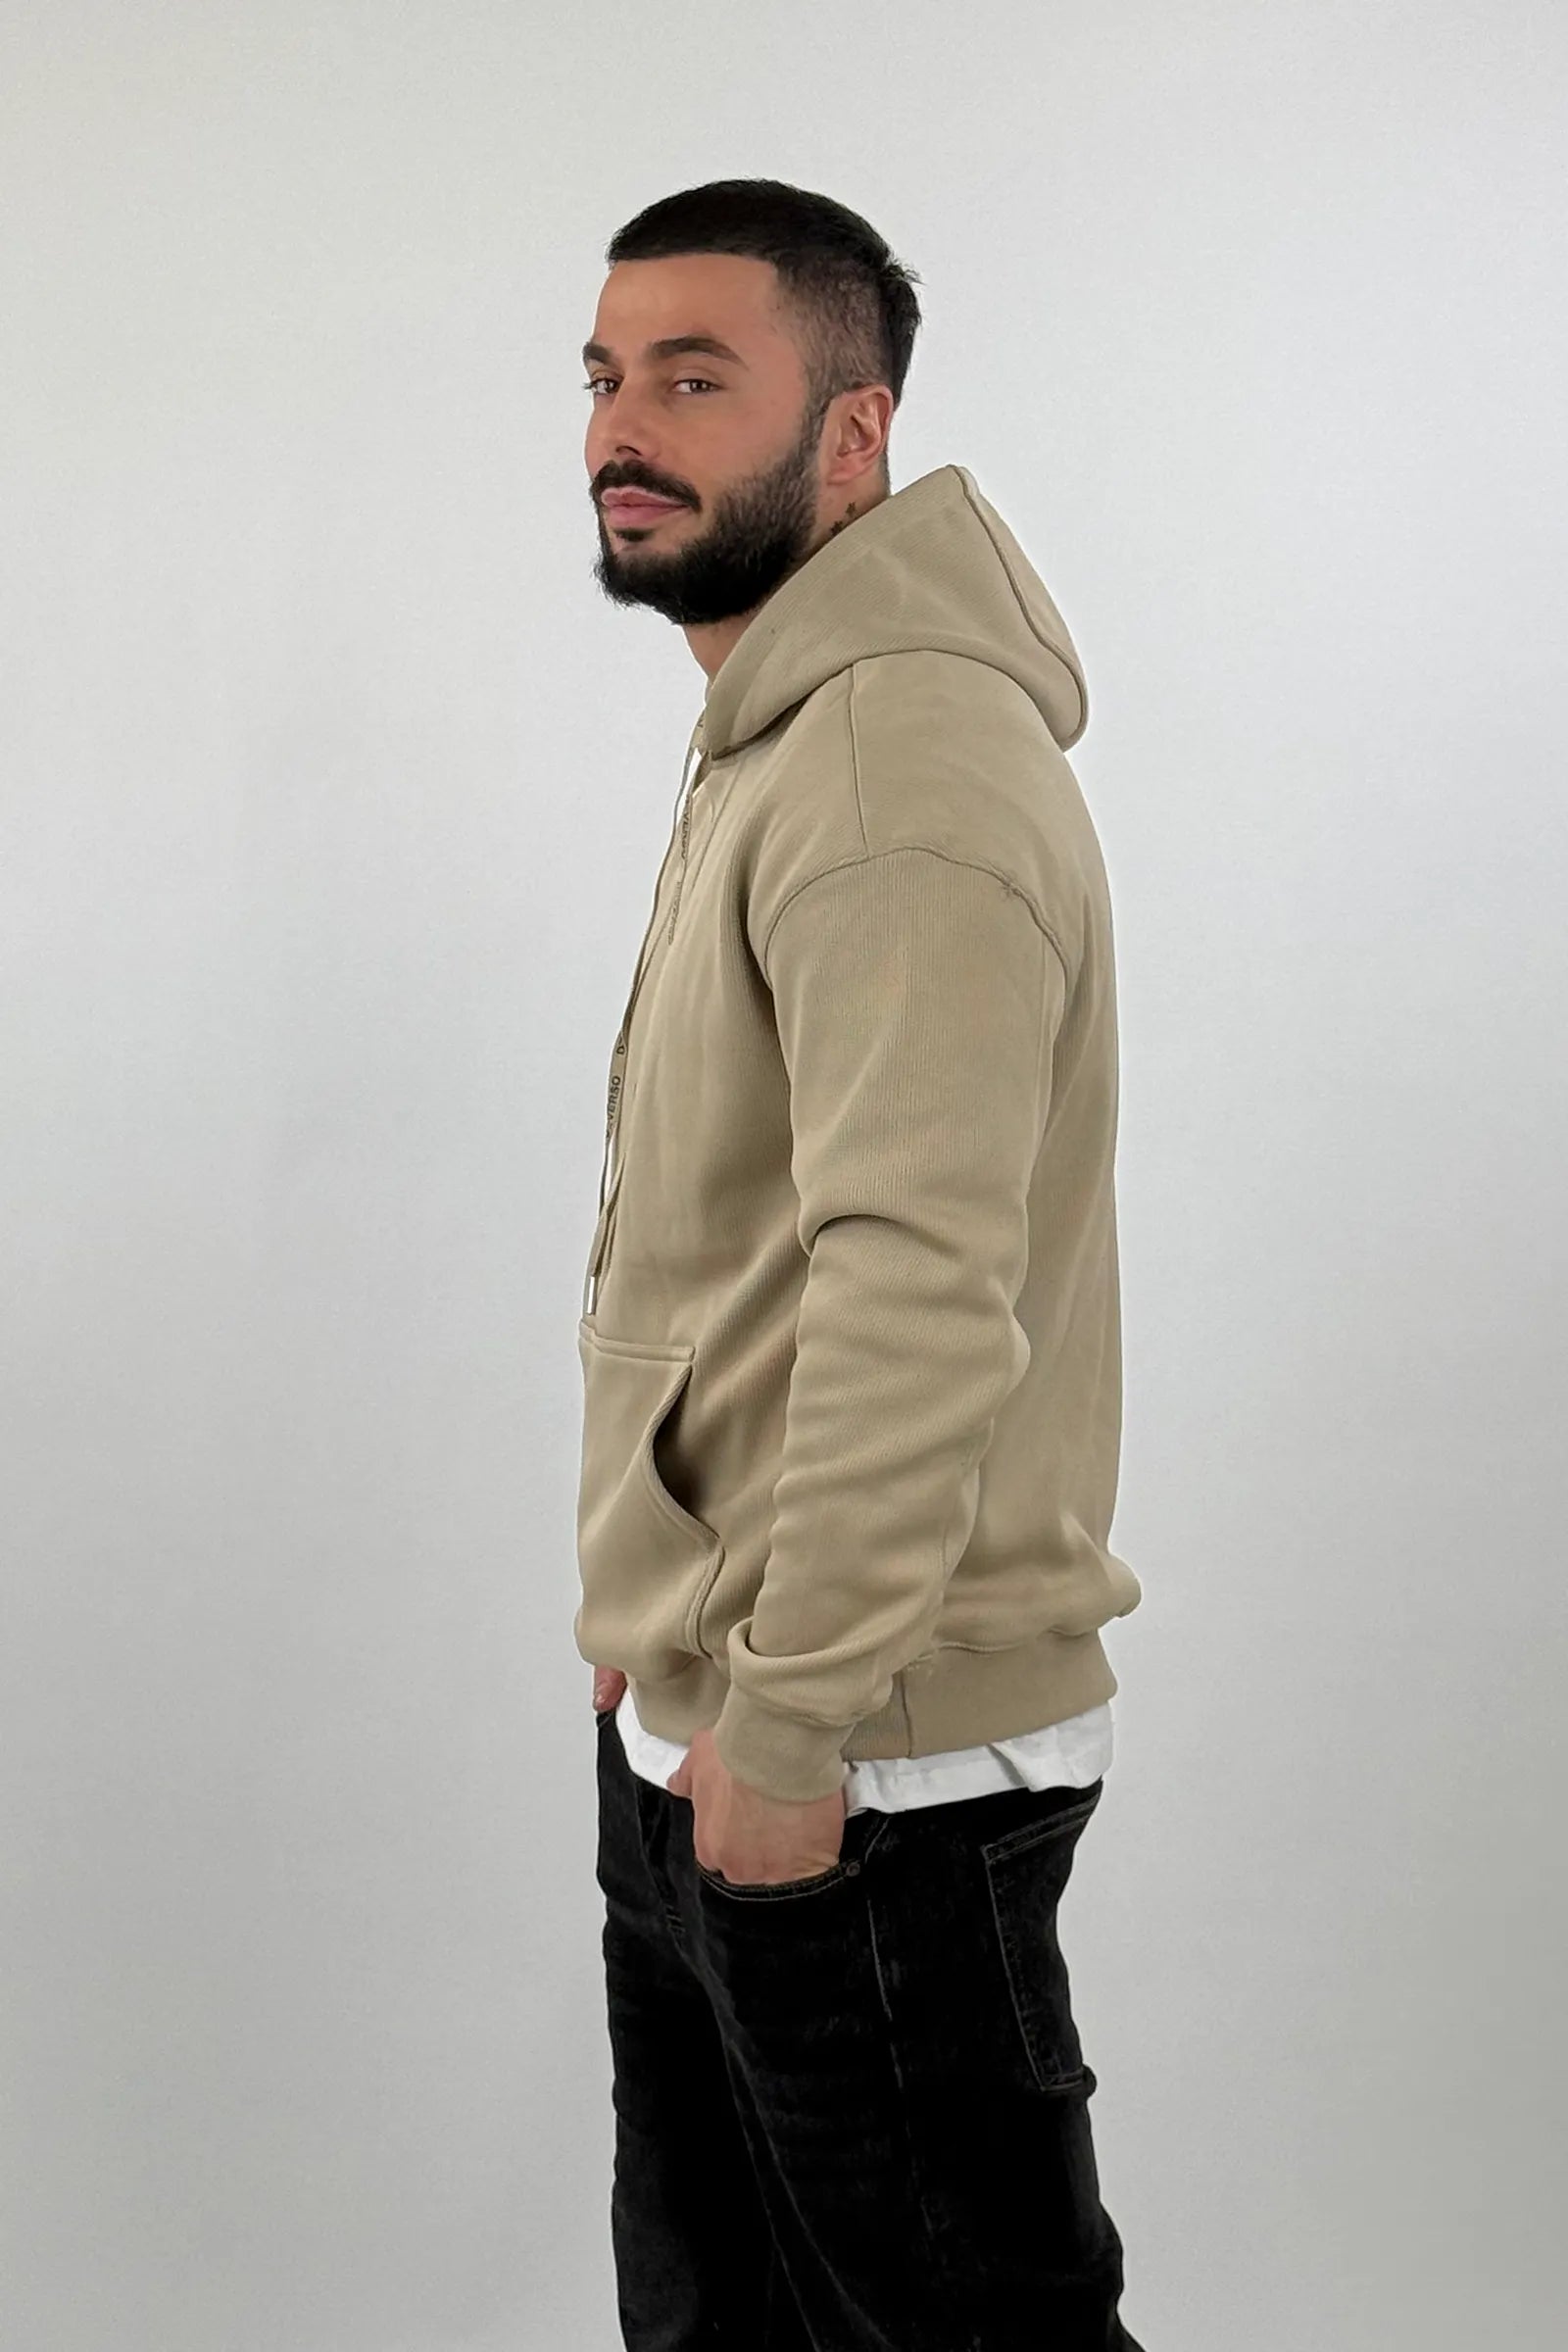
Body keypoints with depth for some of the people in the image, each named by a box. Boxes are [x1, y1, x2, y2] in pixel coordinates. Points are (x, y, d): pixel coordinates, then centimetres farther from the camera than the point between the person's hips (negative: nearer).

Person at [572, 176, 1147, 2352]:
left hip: (865, 1771, -10)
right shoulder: (773, 744, 15)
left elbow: (920, 1292, -28)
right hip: (701, 1742, 10)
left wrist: (790, 1716, -24)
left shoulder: (905, 769, -20)